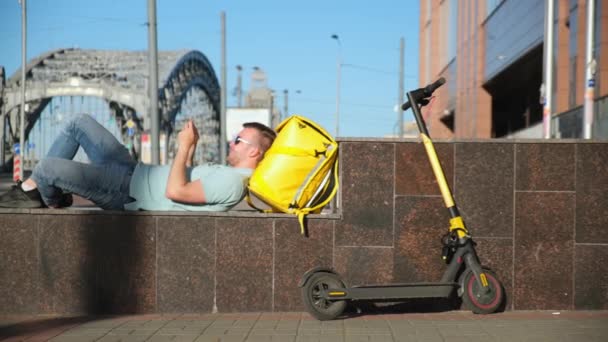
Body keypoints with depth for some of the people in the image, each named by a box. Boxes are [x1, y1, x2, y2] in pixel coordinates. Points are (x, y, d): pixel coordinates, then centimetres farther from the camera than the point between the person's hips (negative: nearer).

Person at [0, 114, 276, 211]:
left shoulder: (231, 182, -23)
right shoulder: (229, 174, 10)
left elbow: (175, 191, -30)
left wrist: (184, 146, -20)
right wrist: (191, 147, 13)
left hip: (127, 194, -10)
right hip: (135, 173, 10)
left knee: (48, 168, -22)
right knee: (80, 123, 13)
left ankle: (52, 201, 17)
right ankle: (30, 188, 18)